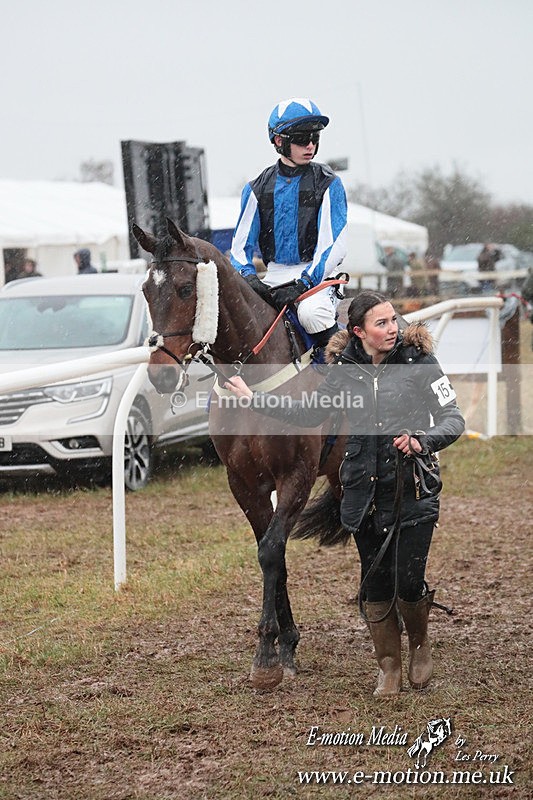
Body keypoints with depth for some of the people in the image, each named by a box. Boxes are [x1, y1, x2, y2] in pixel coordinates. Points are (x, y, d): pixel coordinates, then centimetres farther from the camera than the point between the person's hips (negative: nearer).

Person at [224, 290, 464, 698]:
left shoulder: (419, 362, -6)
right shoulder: (345, 371, 3)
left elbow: (454, 419, -8)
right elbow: (309, 413, 20)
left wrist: (423, 440, -27)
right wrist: (254, 398, 18)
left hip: (414, 488, -3)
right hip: (365, 492, 3)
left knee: (408, 583, -7)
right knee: (375, 586, 7)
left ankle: (420, 645, 24)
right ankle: (389, 668, 24)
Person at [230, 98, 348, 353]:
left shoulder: (328, 184, -2)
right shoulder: (258, 188, 8)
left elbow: (333, 246, -9)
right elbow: (241, 244, 9)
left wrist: (302, 284, -21)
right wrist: (249, 277, -13)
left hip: (316, 275, -4)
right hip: (273, 277, 4)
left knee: (311, 313, -35)